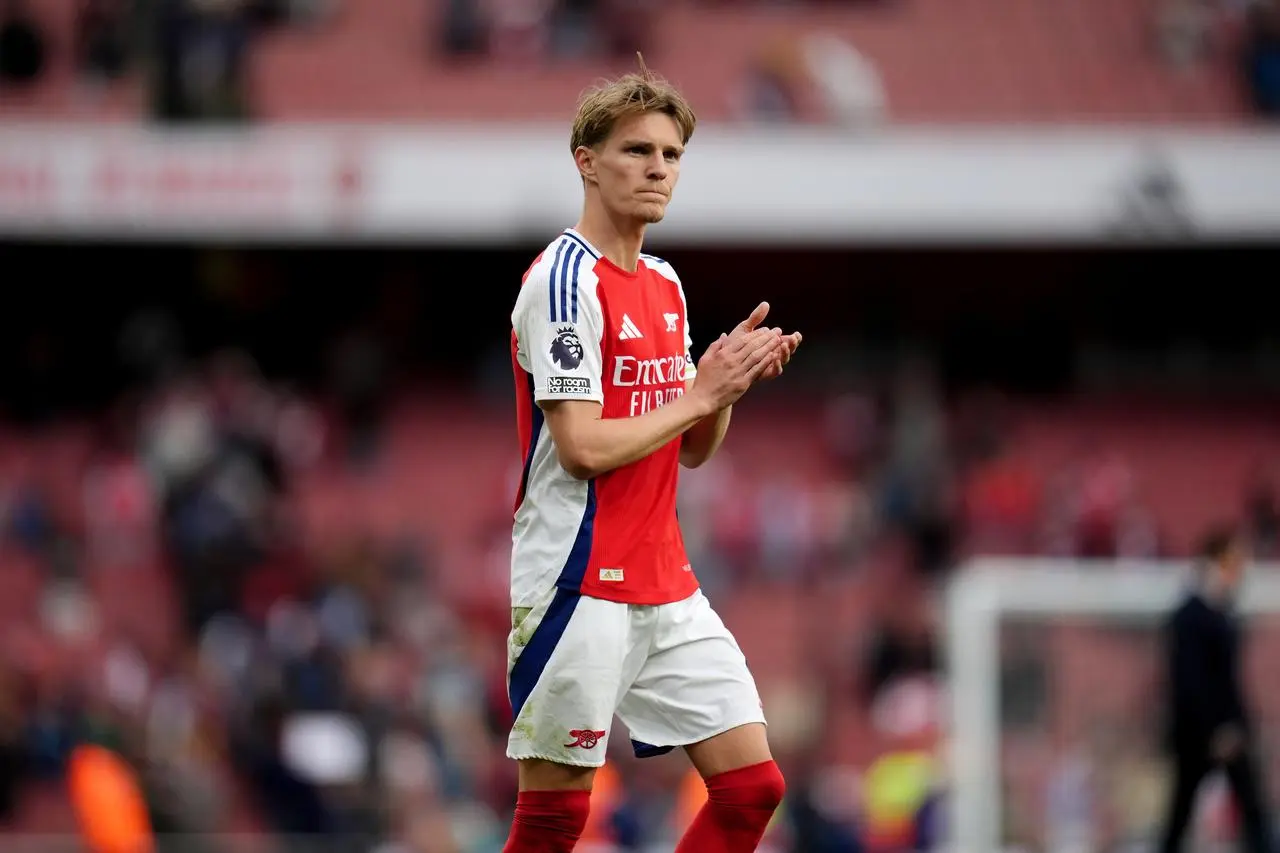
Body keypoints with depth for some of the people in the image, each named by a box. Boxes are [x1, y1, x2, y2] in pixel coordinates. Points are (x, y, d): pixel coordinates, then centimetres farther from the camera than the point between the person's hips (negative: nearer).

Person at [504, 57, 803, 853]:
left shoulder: (666, 285, 14)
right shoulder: (565, 279, -12)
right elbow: (583, 447, -19)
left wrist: (731, 380, -1)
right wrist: (700, 392, -11)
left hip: (669, 591, 8)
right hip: (579, 586, -8)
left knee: (752, 786, 2)